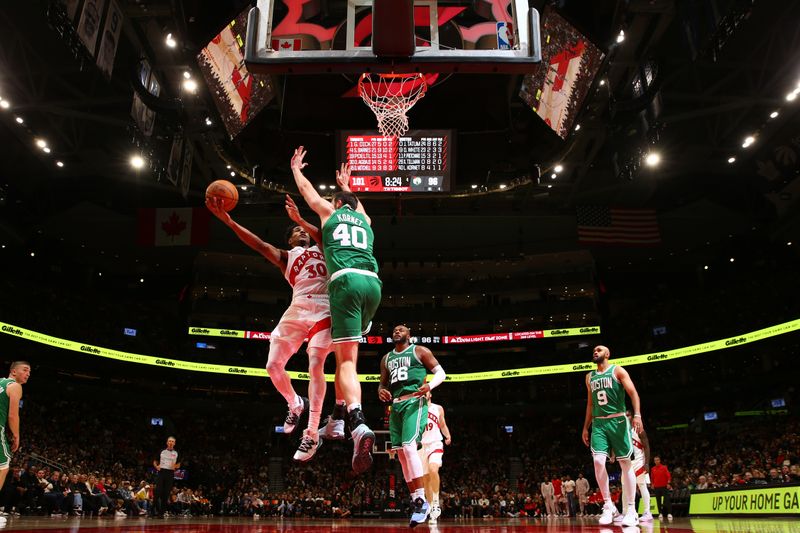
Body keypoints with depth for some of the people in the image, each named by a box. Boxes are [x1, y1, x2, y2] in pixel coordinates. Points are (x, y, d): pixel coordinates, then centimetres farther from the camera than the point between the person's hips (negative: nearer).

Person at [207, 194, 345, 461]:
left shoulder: (321, 250, 24)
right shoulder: (285, 257, 23)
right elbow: (259, 244, 7)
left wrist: (299, 218, -13)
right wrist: (228, 221, -6)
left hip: (324, 308, -2)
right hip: (298, 309, 3)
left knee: (315, 364, -18)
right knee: (273, 365, -3)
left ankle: (312, 434, -15)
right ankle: (295, 404, 27)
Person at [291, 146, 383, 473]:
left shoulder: (330, 212, 21)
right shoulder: (364, 219, 30)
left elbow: (306, 188, 37)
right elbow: (355, 203, 55)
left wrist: (295, 167, 56)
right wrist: (346, 185, 73)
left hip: (346, 281, -4)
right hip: (373, 282, 5)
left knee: (347, 360, -12)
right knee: (354, 341, 30)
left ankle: (359, 426, -32)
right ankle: (344, 409, 27)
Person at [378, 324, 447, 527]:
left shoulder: (419, 351, 3)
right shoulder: (386, 358, 19)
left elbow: (440, 372, 2)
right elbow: (383, 383, 24)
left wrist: (430, 385, -18)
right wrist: (381, 391, -1)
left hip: (414, 402, -7)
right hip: (395, 405, 7)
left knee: (409, 447, -22)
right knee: (401, 453, 4)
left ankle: (422, 500, -16)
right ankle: (416, 502, 11)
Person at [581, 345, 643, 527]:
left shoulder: (617, 371, 1)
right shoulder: (590, 377, 16)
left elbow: (633, 393, -7)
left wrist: (637, 415, -22)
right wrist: (585, 428, 17)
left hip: (617, 421, -4)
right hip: (599, 424, 4)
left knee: (625, 464, 0)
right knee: (598, 461, -12)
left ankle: (631, 510, 6)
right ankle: (608, 506, 0)